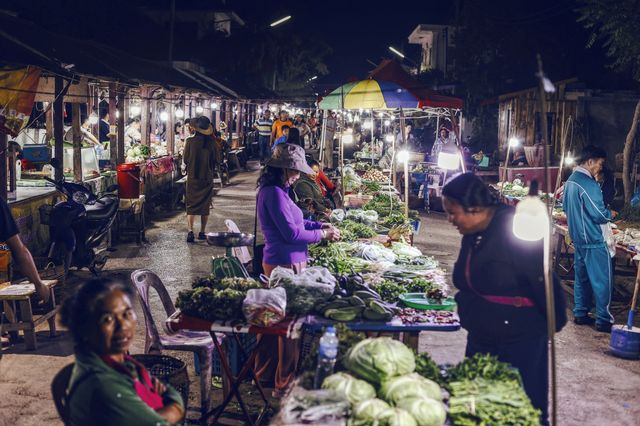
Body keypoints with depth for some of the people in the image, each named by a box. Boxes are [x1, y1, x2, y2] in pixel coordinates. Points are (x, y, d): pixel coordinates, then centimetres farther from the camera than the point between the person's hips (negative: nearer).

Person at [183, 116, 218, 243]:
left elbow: (185, 160, -4)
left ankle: (190, 231, -13)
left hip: (192, 177, -1)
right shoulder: (211, 142, -6)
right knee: (205, 206, 12)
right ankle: (202, 232, 16)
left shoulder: (190, 141, -10)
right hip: (207, 178, 1)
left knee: (191, 206, 3)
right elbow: (215, 160, 2)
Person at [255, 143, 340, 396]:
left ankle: (266, 373, 33)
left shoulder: (273, 191, 12)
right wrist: (322, 235, -7)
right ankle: (285, 383, 10)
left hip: (276, 263, 11)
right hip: (286, 265, -11)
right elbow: (292, 233, -21)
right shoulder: (275, 193, -20)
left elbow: (293, 221, 22)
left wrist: (322, 226, 12)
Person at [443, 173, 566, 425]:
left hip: (519, 339, -8)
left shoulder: (514, 230, -21)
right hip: (480, 337, 8)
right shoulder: (472, 235, 5)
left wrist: (556, 320, -11)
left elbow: (543, 280, -18)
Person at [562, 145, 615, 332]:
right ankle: (603, 320, 4)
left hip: (578, 238, 9)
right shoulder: (589, 185, -22)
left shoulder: (570, 181, 8)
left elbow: (565, 206, 19)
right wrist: (610, 214, -1)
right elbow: (599, 215, -21)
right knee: (602, 280, -1)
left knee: (582, 278, 17)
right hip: (594, 240, -9)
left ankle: (580, 314, 24)